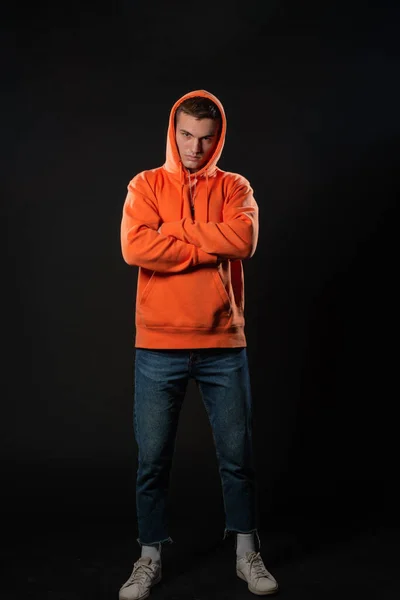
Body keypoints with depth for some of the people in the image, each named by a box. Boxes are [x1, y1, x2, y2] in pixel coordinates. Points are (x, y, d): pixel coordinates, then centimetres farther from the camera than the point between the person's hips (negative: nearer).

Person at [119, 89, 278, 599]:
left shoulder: (234, 188, 7)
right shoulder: (146, 186, 5)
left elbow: (244, 239, -14)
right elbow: (135, 248, -13)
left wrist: (173, 230, -10)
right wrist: (211, 246, -11)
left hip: (223, 345, 1)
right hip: (158, 347, 0)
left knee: (237, 455, 10)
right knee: (152, 458, 7)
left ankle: (247, 554, 28)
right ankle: (149, 557, 25)